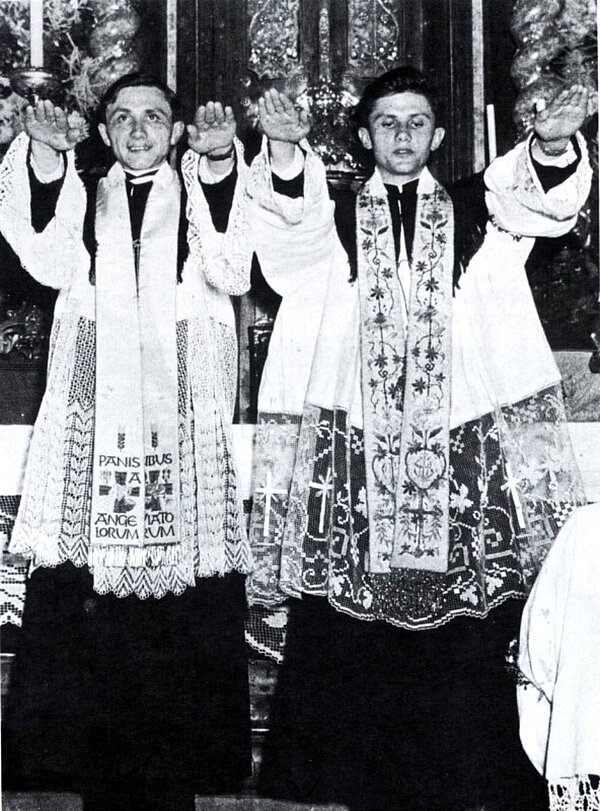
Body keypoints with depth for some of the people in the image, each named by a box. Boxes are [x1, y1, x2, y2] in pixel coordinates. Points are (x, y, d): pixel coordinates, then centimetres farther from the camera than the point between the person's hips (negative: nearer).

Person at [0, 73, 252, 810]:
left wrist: (220, 165, -19)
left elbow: (231, 269, -7)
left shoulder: (201, 201, 14)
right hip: (91, 434, 1)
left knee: (184, 628, -5)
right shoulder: (79, 201, 17)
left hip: (184, 436, -1)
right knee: (80, 624, -3)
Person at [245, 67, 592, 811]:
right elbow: (290, 231, -8)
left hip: (468, 440, 0)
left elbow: (543, 201, -6)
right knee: (345, 633, 2)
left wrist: (552, 146, -28)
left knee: (472, 635, -1)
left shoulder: (476, 209, 14)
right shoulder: (337, 219, 13)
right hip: (357, 441, 0)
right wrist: (284, 152, -27)